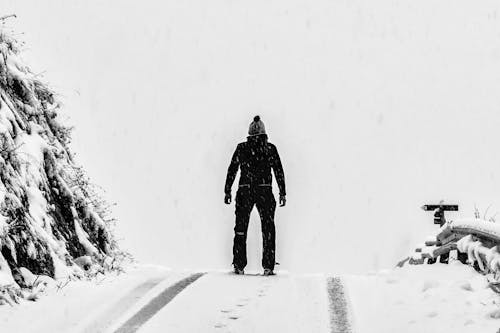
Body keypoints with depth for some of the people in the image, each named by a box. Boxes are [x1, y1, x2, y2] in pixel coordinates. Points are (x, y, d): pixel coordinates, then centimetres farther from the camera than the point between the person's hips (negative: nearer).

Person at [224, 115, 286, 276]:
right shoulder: (270, 148, 1)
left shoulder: (241, 148, 3)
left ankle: (239, 266, 9)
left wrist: (227, 191, 9)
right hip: (264, 191, -1)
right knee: (268, 229, 7)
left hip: (244, 191, 1)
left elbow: (232, 170, 3)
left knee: (240, 229, 11)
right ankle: (268, 267, 3)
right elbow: (279, 172, 0)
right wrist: (282, 193, 4)